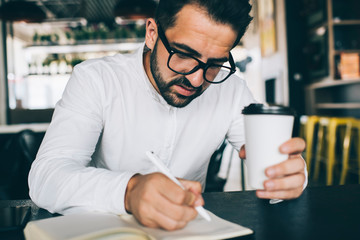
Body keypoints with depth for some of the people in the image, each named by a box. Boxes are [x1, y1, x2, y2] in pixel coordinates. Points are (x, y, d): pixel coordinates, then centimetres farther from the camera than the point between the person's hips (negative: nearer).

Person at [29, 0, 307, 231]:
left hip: (190, 227, 2)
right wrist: (129, 191, -40)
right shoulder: (95, 79, -12)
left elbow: (272, 166, -3)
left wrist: (288, 174, -27)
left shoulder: (230, 89, -3)